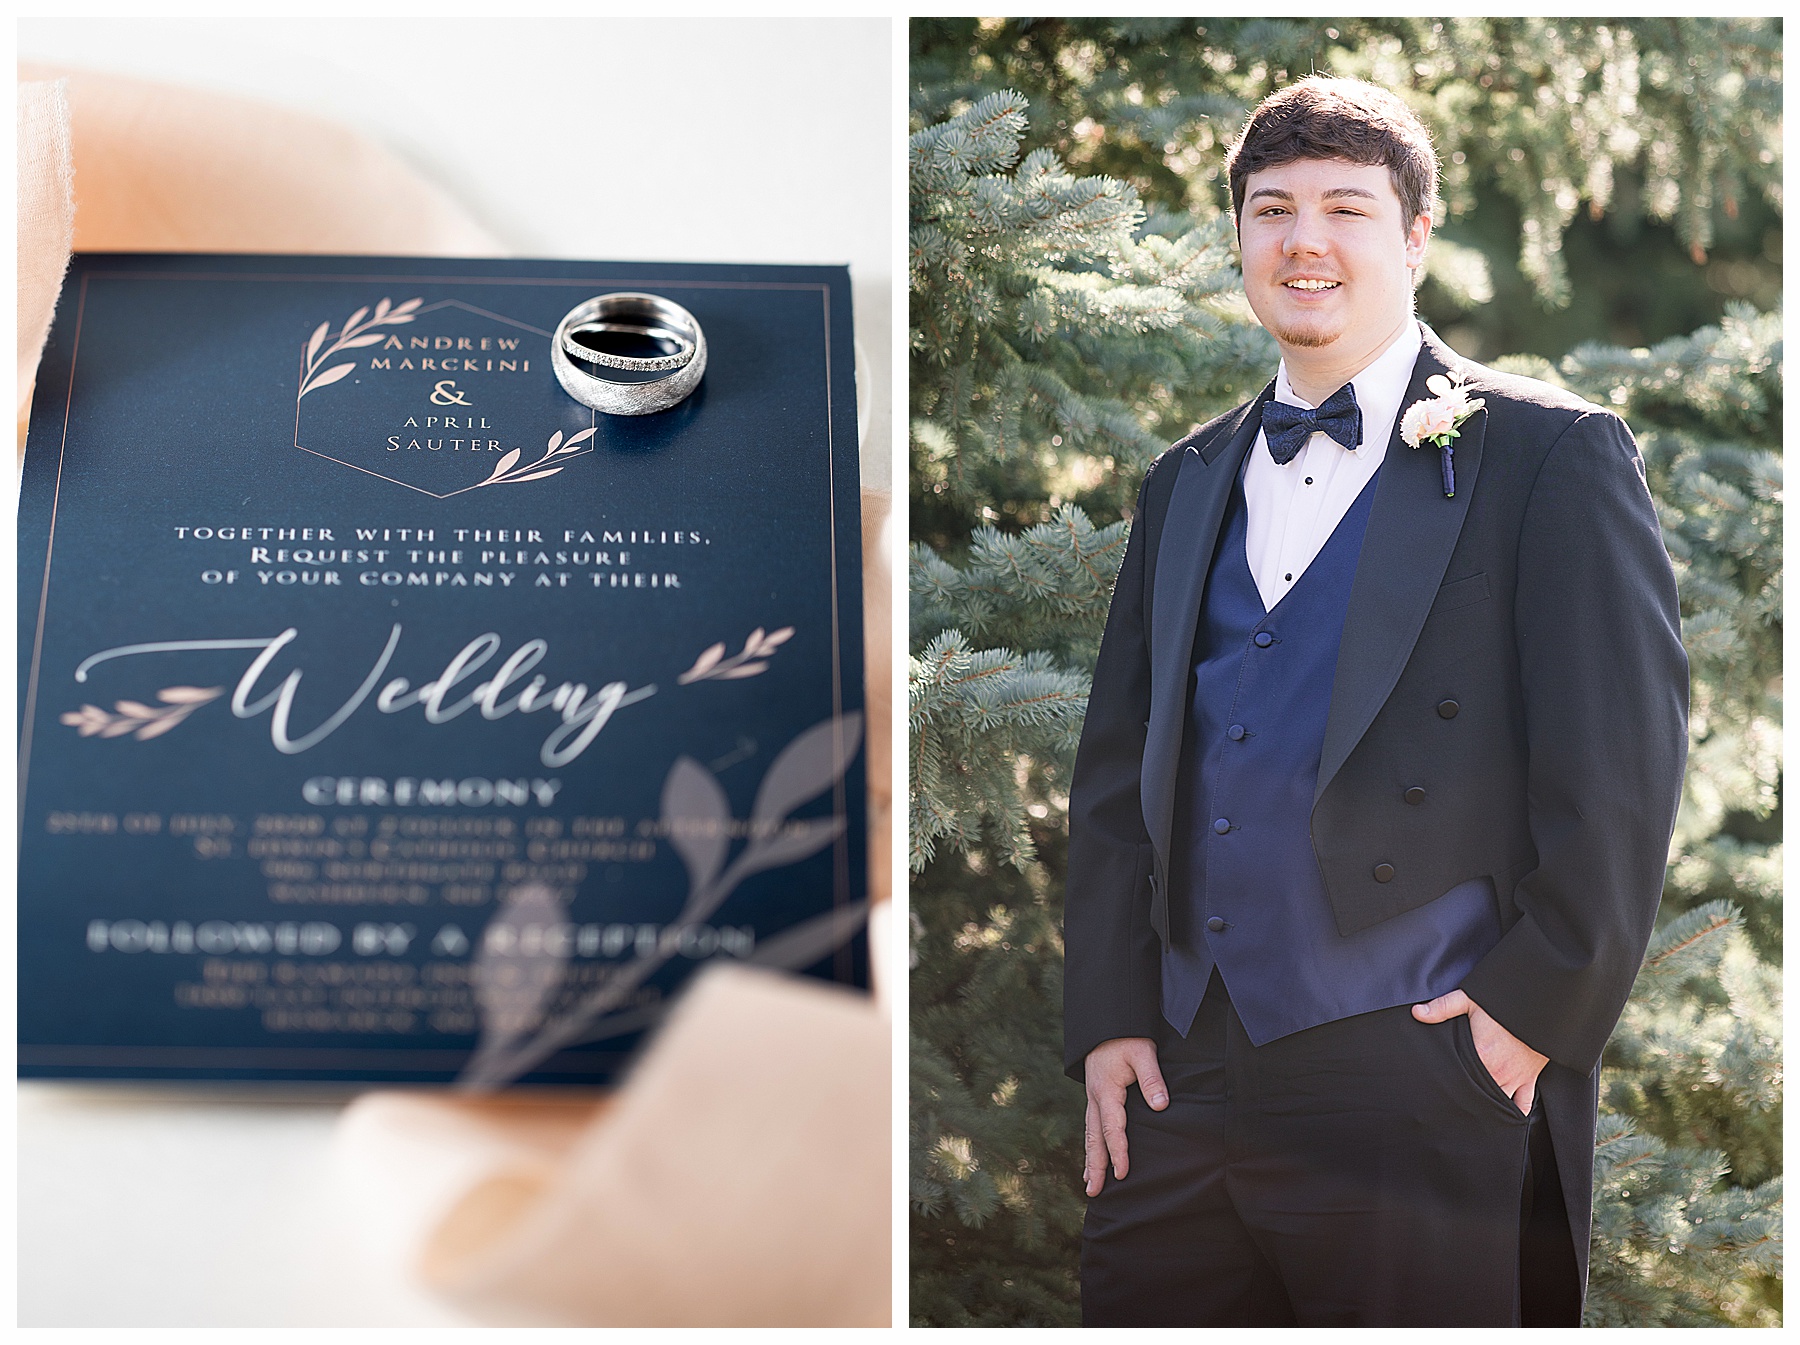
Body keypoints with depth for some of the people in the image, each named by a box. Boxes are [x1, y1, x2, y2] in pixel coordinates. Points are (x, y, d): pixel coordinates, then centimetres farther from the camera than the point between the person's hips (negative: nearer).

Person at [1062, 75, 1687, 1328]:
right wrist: (1110, 1016, 7)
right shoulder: (1187, 483, 15)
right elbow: (1119, 770, 15)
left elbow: (1624, 767, -7)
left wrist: (1538, 1008, -10)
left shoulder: (1549, 457, -2)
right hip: (1181, 1082, 5)